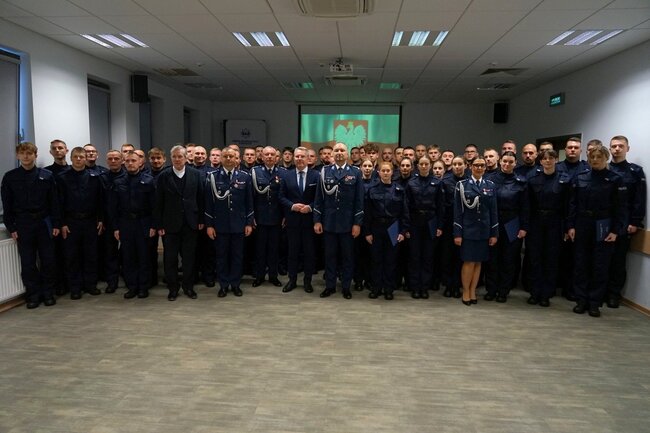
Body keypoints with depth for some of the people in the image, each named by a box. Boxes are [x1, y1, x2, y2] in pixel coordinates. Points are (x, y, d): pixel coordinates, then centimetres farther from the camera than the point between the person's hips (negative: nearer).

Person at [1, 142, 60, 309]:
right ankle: (33, 295, 16)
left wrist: (55, 224, -1)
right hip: (23, 224, 0)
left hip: (44, 222, 0)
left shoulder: (47, 175, 2)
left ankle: (48, 293, 17)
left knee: (48, 260, 4)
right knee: (28, 262, 5)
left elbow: (54, 201, 2)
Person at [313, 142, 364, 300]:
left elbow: (359, 200, -1)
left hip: (348, 222, -1)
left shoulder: (355, 173, 1)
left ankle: (346, 287, 20)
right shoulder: (324, 171, 4)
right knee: (330, 255, 9)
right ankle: (330, 286, 20)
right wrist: (317, 220, -1)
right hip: (329, 222, 1)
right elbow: (319, 198, 4)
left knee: (347, 256, 8)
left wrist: (357, 223, -5)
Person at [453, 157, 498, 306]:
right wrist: (457, 233, -8)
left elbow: (493, 211, 7)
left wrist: (494, 233, 3)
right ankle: (465, 291, 12)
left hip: (484, 230, 3)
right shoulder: (462, 185, -2)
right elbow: (457, 211, -4)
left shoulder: (491, 186, 7)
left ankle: (473, 291, 19)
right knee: (469, 262, -3)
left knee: (478, 262, 8)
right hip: (467, 229, -3)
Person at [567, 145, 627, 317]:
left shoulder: (615, 180, -2)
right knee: (581, 264, 6)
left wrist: (615, 231, -10)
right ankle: (581, 300, 16)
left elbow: (621, 208, -3)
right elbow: (572, 204, 6)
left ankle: (595, 303, 12)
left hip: (603, 227, -2)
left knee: (600, 266, 3)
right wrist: (571, 226, -2)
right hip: (582, 225, 2)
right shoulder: (579, 179, 5)